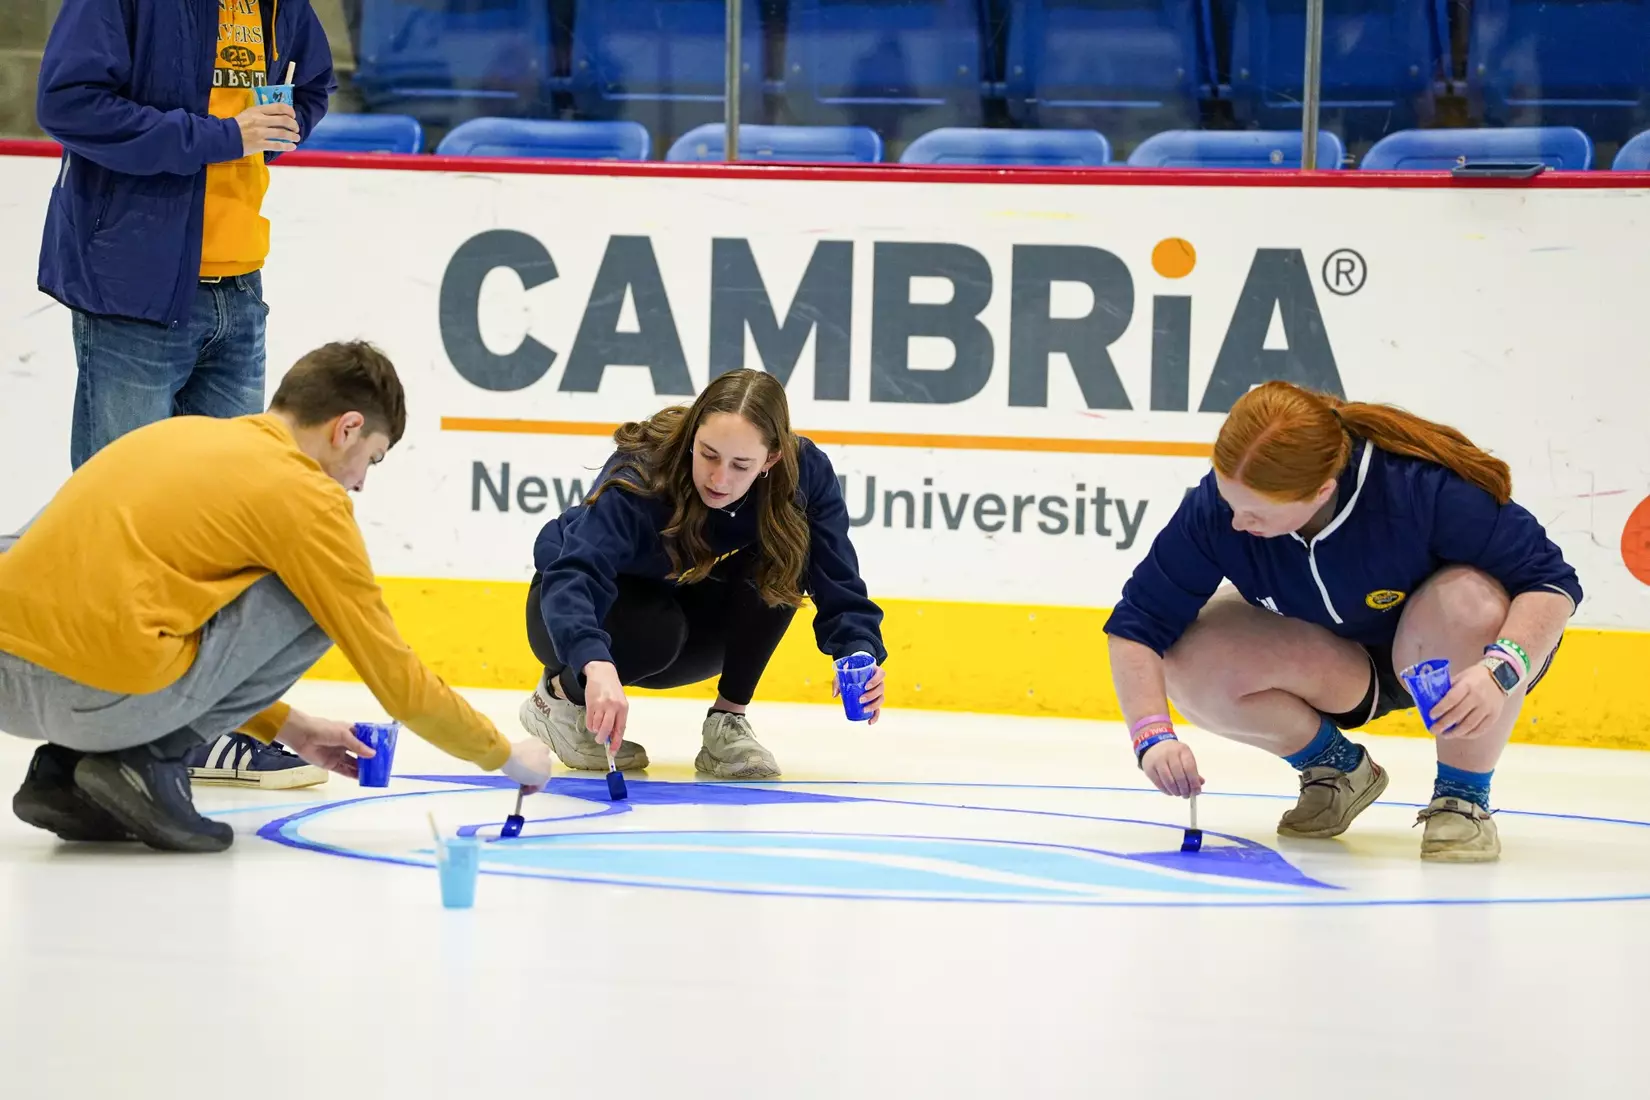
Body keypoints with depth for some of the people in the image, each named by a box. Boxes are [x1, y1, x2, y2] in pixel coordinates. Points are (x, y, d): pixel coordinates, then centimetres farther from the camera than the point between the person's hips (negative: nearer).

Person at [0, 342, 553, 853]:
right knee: (317, 604, 8)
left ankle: (63, 768, 15)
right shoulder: (307, 497, 3)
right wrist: (504, 755, 23)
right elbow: (394, 677, 7)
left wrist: (288, 728, 37)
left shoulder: (175, 432, 24)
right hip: (104, 698, -7)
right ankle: (148, 761, 1)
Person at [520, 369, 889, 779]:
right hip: (576, 617, -4)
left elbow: (837, 581, -24)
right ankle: (562, 692, -5)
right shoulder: (641, 473, -36)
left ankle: (727, 722, -10)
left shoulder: (804, 473, -25)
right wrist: (597, 666, -68)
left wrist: (860, 654, -45)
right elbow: (574, 574, -50)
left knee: (787, 553, -24)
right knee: (657, 628, -37)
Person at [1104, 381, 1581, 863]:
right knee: (1190, 660, -24)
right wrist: (1154, 736, -35)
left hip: (1447, 660, -3)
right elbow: (1138, 623, -18)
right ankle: (1337, 767, 4)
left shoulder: (1423, 487, -36)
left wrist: (1499, 671, -47)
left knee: (1469, 600, -39)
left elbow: (1551, 580, -29)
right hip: (1340, 664, 3)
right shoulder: (1216, 506, -26)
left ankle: (1463, 796, -14)